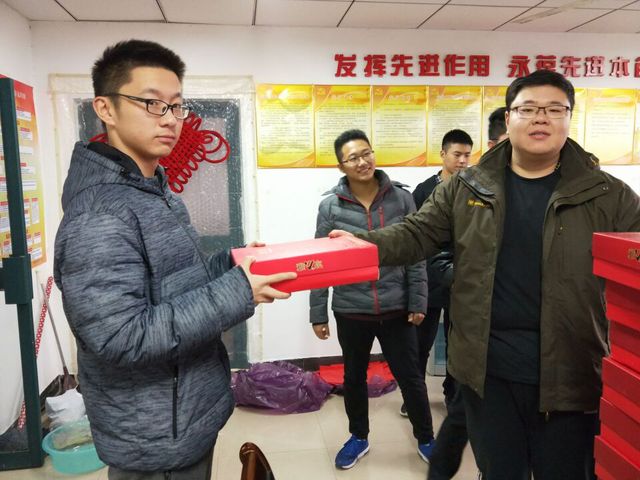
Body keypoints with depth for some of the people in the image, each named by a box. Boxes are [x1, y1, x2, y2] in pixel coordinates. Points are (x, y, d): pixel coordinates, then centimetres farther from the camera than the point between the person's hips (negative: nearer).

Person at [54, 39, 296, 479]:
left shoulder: (156, 192, 7)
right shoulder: (98, 217, -24)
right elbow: (122, 339, -29)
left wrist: (231, 264, -3)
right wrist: (237, 292, -27)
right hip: (156, 439, -9)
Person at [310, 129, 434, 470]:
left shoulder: (400, 198, -6)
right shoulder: (330, 206, -7)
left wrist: (418, 301, -2)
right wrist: (318, 313, -1)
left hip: (396, 308, 0)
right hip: (350, 311, 1)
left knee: (409, 375, 13)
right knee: (354, 377, 18)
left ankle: (426, 438, 37)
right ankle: (358, 437, 41)